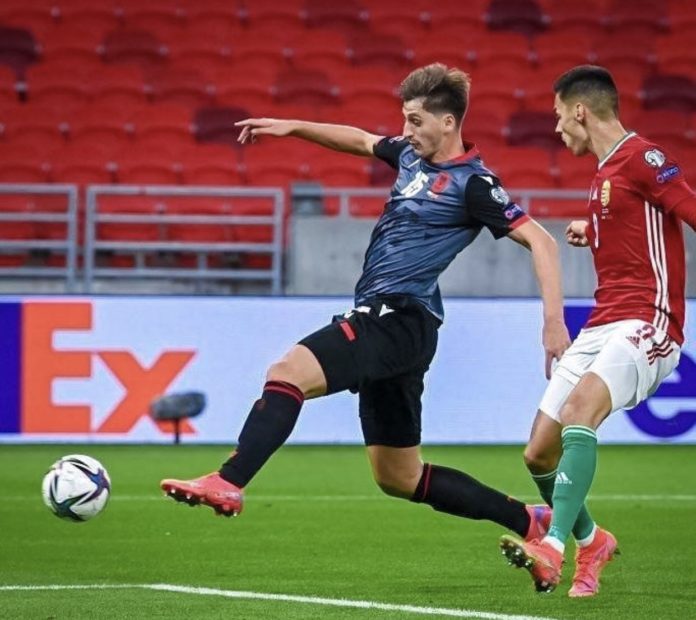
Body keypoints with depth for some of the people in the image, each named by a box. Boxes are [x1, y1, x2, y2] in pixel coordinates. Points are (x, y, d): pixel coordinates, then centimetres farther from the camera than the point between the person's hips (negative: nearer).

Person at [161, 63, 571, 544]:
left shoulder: (472, 183, -9)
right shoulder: (412, 155, 15)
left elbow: (541, 241, -13)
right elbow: (360, 140, 34)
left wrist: (554, 321, -23)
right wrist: (290, 127, 26)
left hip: (400, 319, -10)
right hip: (382, 318, 10)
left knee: (289, 372, -28)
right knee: (400, 479, 13)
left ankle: (228, 483, -36)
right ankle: (530, 522, 20)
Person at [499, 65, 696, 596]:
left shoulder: (642, 158, -8)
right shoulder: (606, 172, 20)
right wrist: (590, 233, 17)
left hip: (646, 324, -9)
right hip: (601, 327, 9)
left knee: (580, 408, -33)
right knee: (539, 453, 5)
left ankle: (554, 547, -40)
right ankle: (591, 542, 30)